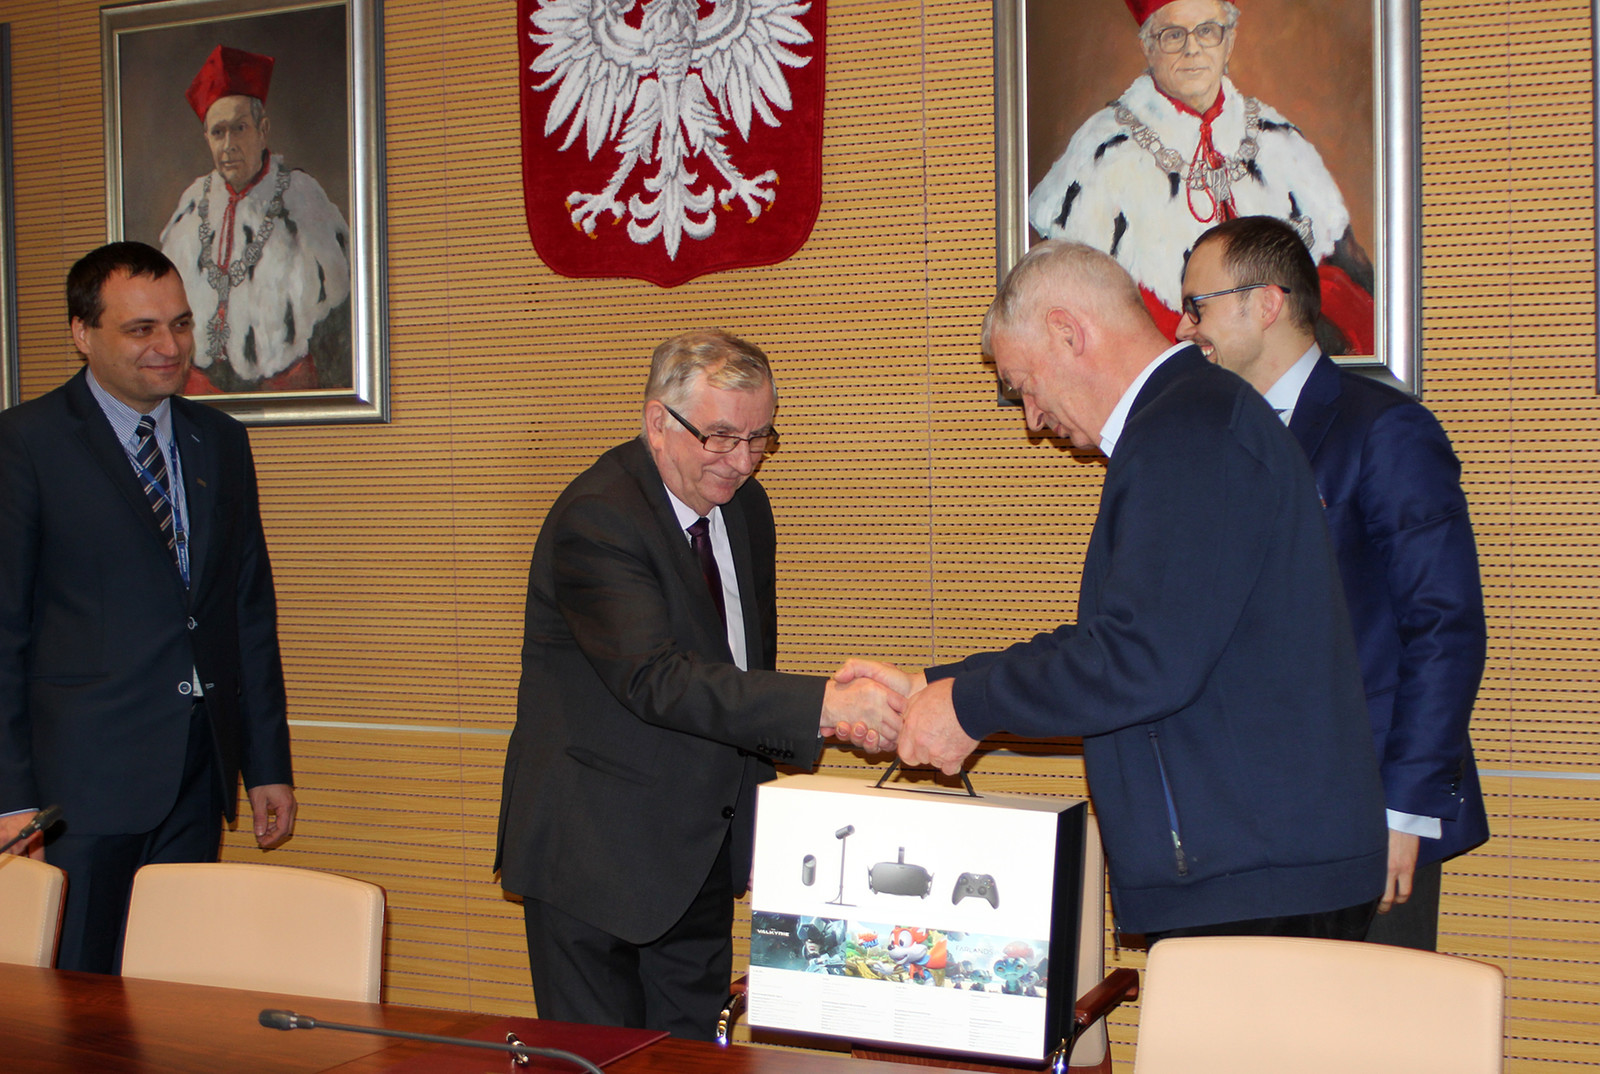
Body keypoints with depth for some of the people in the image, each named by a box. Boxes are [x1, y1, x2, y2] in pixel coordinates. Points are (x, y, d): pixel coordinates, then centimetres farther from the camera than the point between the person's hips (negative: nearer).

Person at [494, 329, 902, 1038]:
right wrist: (820, 704, -40)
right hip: (598, 849, -7)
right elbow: (655, 680, -33)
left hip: (706, 845, 8)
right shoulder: (595, 518, -21)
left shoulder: (744, 504, 6)